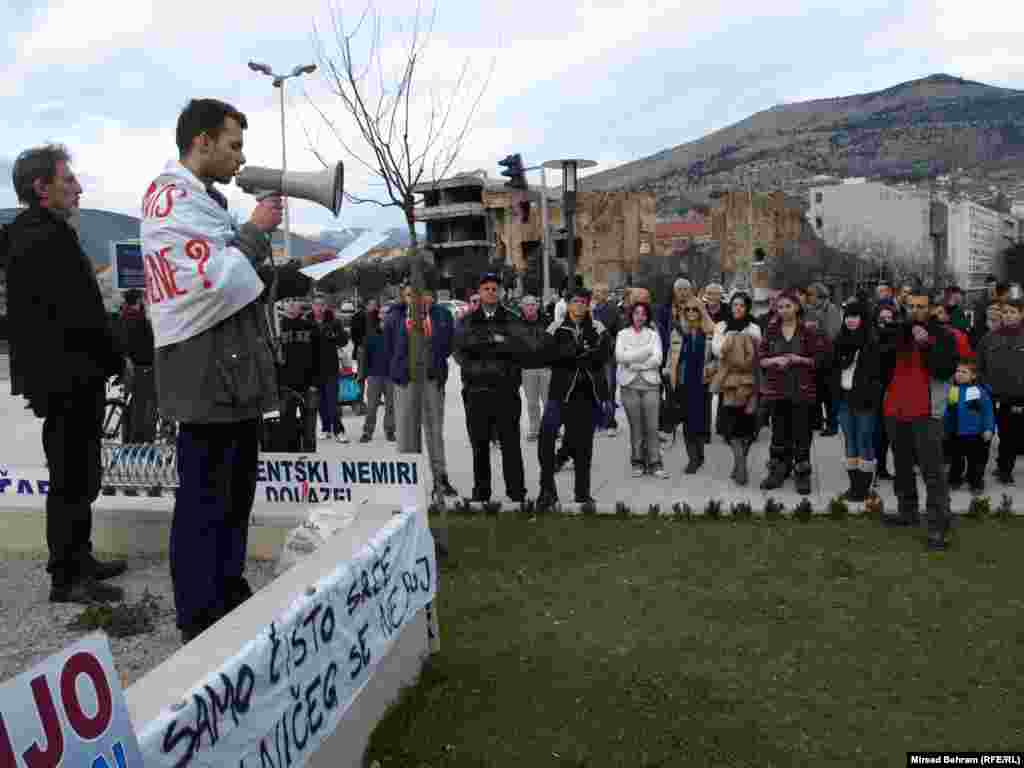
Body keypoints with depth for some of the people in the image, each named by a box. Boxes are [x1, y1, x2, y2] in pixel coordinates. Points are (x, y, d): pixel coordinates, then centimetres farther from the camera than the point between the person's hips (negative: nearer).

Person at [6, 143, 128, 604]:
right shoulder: (48, 237, -17)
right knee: (74, 478, -2)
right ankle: (66, 579, 8)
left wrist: (105, 357, 14)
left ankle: (78, 561, 30)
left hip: (57, 376, 10)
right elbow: (80, 314, -23)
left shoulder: (26, 235, 16)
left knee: (75, 475, 18)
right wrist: (115, 358, -8)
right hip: (70, 376, -10)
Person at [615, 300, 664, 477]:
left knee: (652, 426, -4)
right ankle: (637, 462, 12)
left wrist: (634, 364, -9)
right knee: (635, 425, 3)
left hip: (650, 383, 0)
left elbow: (657, 359, -5)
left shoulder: (653, 334, 8)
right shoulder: (622, 334, 9)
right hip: (629, 384, 0)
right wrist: (646, 351, -10)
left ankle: (655, 463, 1)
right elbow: (620, 356, -8)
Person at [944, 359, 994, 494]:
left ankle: (976, 483, 21)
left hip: (975, 434, -3)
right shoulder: (952, 390, 2)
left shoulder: (980, 391, -10)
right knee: (955, 460, 16)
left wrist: (988, 429, -12)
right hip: (955, 434, 4)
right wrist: (946, 429, 13)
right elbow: (948, 413, 11)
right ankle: (954, 480, 31)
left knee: (976, 461, 8)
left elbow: (988, 411, -8)